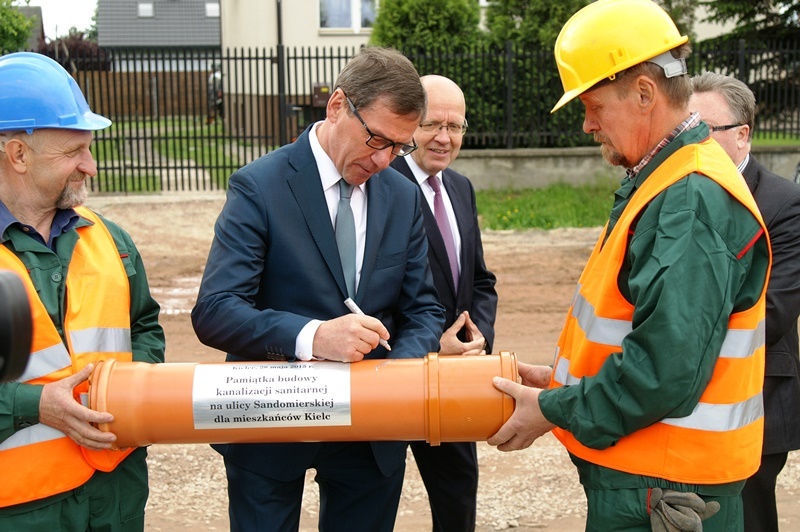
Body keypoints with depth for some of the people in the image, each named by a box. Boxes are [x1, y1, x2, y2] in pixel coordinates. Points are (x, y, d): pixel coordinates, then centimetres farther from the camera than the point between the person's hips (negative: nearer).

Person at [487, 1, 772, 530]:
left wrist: (554, 411, -17)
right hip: (640, 468, 9)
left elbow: (668, 370, -28)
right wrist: (561, 381, 9)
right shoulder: (663, 180, 9)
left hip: (661, 490, -9)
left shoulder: (694, 200, -23)